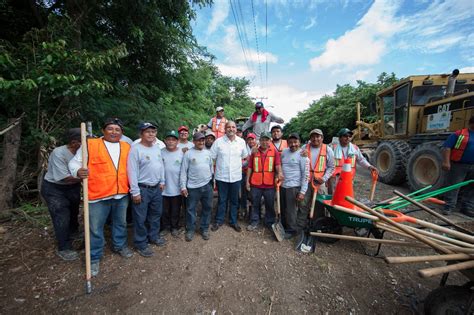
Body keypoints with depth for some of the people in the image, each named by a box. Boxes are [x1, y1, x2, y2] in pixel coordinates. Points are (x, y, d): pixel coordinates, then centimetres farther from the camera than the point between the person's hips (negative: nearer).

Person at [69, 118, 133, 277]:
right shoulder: (90, 144, -6)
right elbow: (74, 162, -5)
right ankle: (94, 258, 29)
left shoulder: (127, 147, 6)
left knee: (121, 223, 21)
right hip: (98, 195, -3)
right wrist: (78, 171, -26)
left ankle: (120, 245, 44)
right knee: (95, 229, 9)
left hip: (122, 194, 4)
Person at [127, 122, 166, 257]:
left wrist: (162, 182, 11)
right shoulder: (135, 149, -15)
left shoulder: (157, 148, 7)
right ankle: (141, 244, 25)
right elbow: (132, 171, -18)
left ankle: (153, 236, 40)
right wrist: (135, 191, -18)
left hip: (156, 188, 7)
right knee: (141, 218, 7)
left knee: (156, 214, 20)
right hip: (142, 189, -7)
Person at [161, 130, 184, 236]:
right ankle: (165, 227, 36)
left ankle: (175, 227, 35)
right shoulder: (161, 152, -4)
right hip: (163, 188, 1)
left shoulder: (182, 153, -5)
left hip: (177, 188, -1)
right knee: (164, 211, 16)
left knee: (175, 210, 15)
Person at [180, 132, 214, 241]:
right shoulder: (188, 153, -6)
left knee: (207, 208, 13)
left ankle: (205, 229, 29)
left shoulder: (208, 153, 7)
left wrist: (212, 180, 15)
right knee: (191, 209, 8)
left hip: (207, 185, 4)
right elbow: (183, 171, -6)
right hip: (193, 187, -4)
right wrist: (183, 186, -9)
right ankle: (190, 230, 26)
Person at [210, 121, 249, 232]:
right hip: (221, 176, -1)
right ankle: (219, 221, 30)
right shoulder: (218, 141, -5)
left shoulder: (241, 141, 1)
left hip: (236, 176, 2)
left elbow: (244, 156, 13)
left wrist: (239, 165, 3)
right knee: (221, 200, 12)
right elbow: (211, 157, -3)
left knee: (234, 200, 14)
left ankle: (233, 221, 31)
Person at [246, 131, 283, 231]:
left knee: (270, 205, 13)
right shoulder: (255, 152, 5)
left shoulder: (275, 151, 1)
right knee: (255, 204, 13)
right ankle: (254, 222, 29)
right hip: (255, 184, 1)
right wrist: (247, 181, 4)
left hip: (269, 184, -1)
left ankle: (270, 223, 30)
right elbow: (250, 167, 7)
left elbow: (278, 164, -12)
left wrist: (279, 173, -33)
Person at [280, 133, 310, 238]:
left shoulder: (302, 155, -10)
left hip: (293, 187, -6)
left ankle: (291, 230, 22)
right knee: (282, 209, 17)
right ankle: (283, 227, 35)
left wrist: (302, 192, -16)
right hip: (282, 185, 6)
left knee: (291, 210, 2)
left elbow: (306, 175, -12)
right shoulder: (284, 152, 7)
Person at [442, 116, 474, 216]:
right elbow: (447, 147, -10)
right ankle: (449, 207, 5)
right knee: (453, 186, -1)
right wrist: (446, 162, -18)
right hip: (458, 165, -6)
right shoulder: (459, 134, -3)